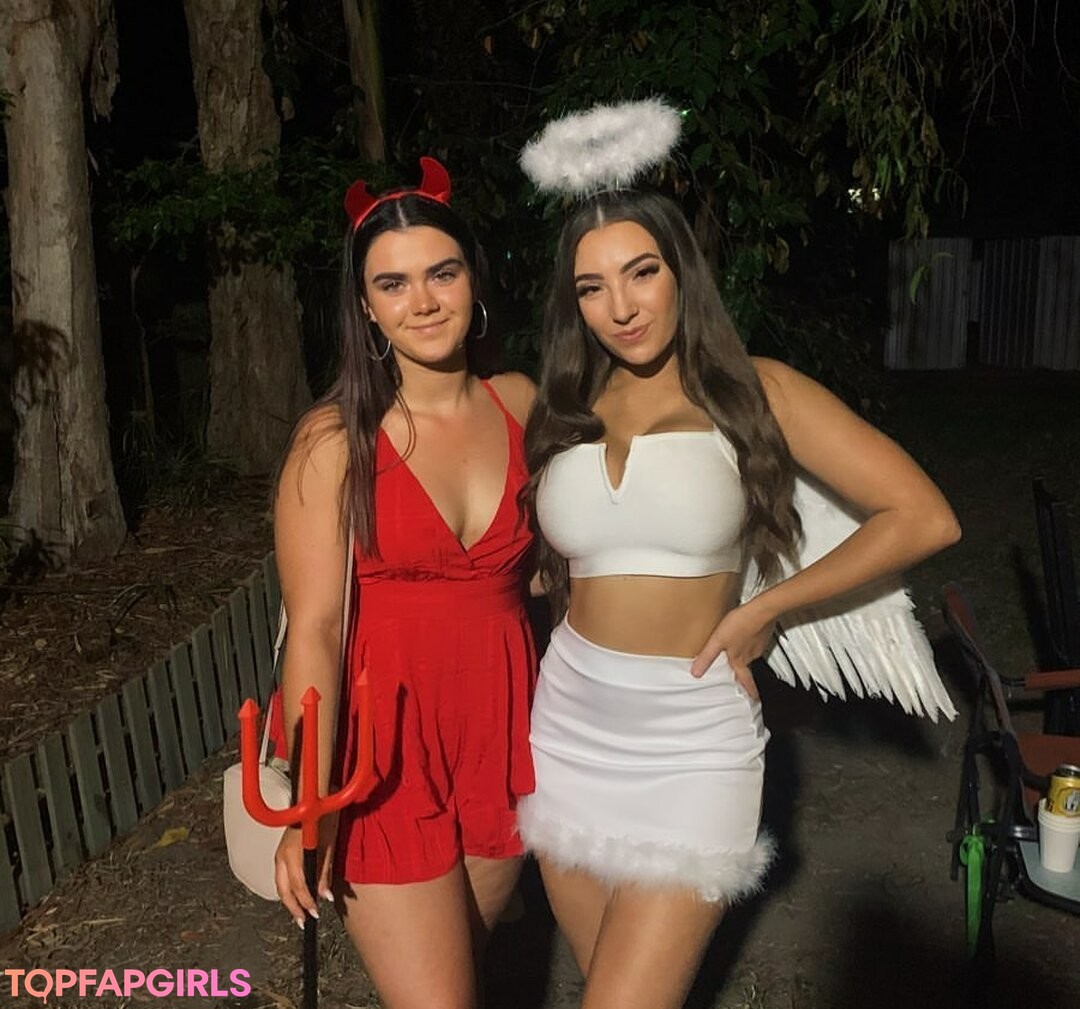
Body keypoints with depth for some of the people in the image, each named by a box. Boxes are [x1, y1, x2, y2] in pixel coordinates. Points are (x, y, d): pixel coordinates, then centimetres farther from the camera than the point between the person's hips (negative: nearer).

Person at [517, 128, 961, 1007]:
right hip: (569, 730, 4)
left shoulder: (754, 392, -5)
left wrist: (763, 609, -9)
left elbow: (924, 519, -10)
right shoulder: (563, 415, 5)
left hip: (690, 741, -3)